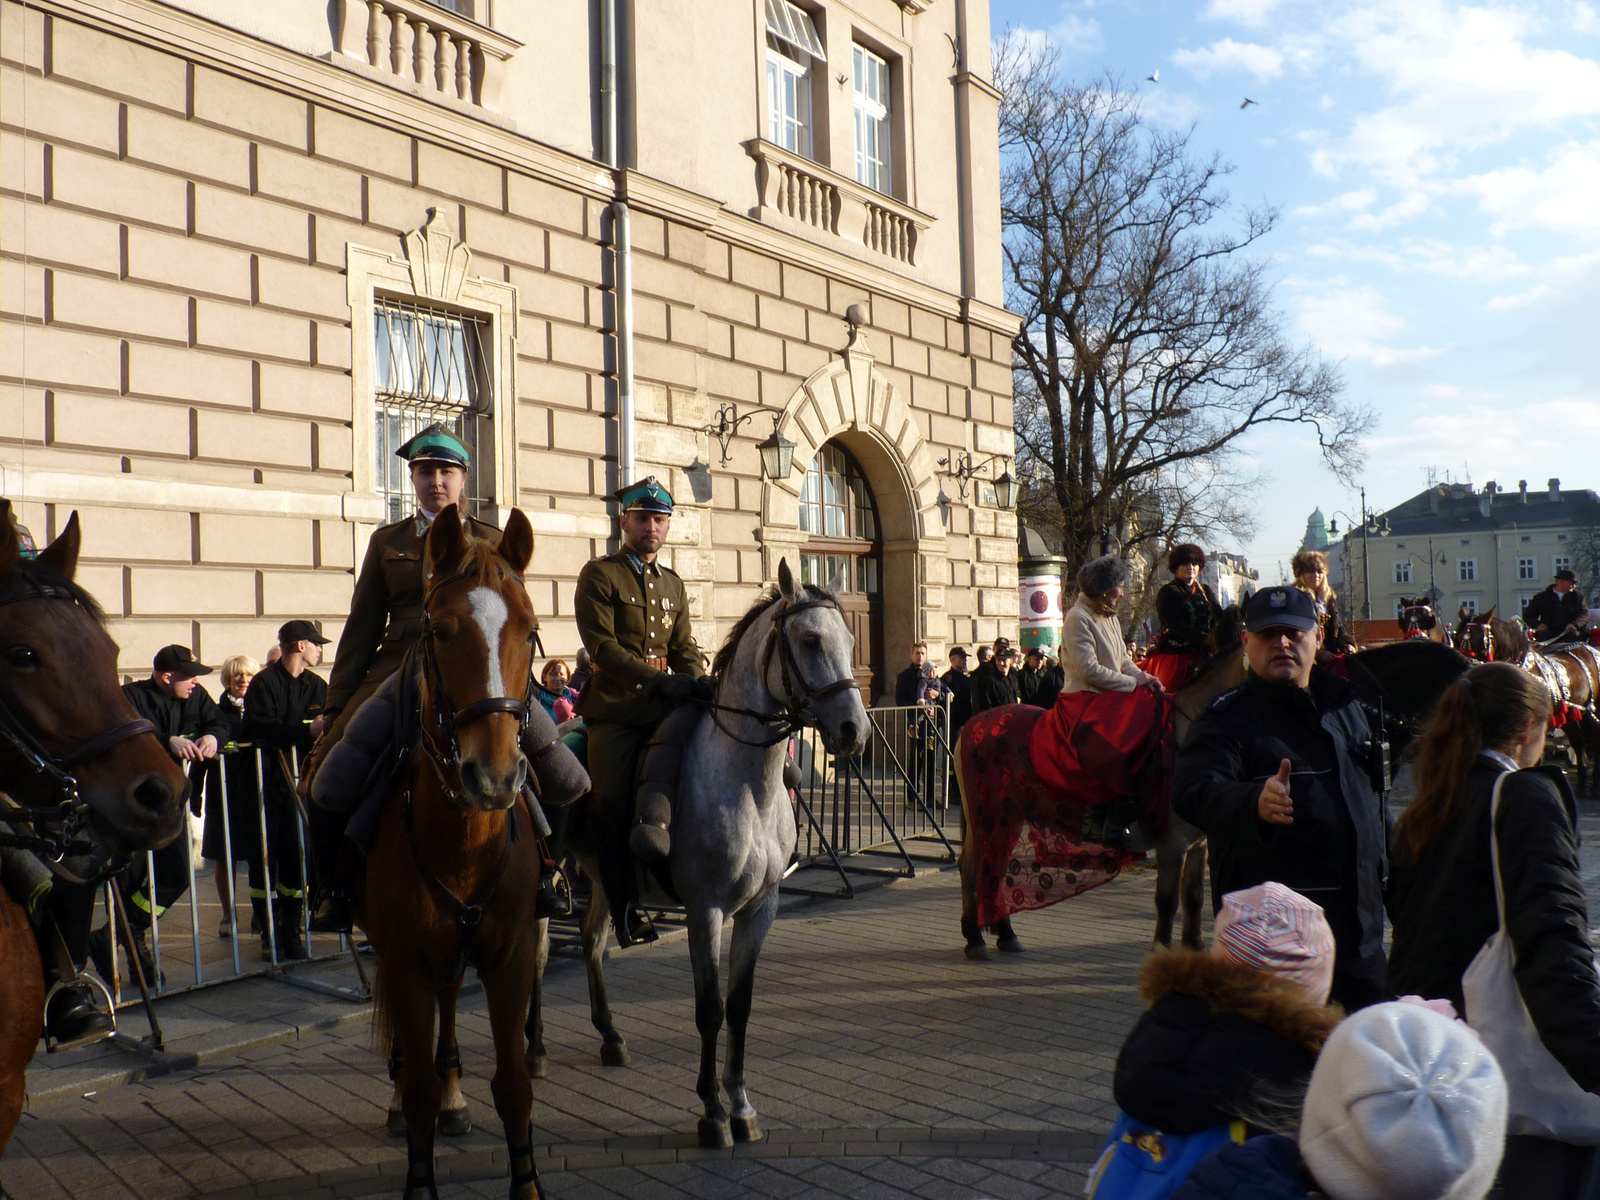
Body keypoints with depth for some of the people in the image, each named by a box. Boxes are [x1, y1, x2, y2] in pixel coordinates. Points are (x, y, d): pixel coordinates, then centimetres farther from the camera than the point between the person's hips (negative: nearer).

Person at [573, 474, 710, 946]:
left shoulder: (674, 584, 20)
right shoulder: (599, 575, 1)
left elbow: (684, 649, 15)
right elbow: (602, 646, -11)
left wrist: (696, 684, -7)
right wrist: (660, 681, -21)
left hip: (664, 709, 4)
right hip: (614, 710, -4)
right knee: (613, 807, -6)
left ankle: (656, 819, -34)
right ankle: (626, 911, 6)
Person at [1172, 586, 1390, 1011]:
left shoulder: (1345, 702, 12)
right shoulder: (1228, 716, -10)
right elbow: (1192, 792, -28)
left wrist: (1388, 874, 27)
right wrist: (1253, 801, -47)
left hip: (1359, 922, 7)